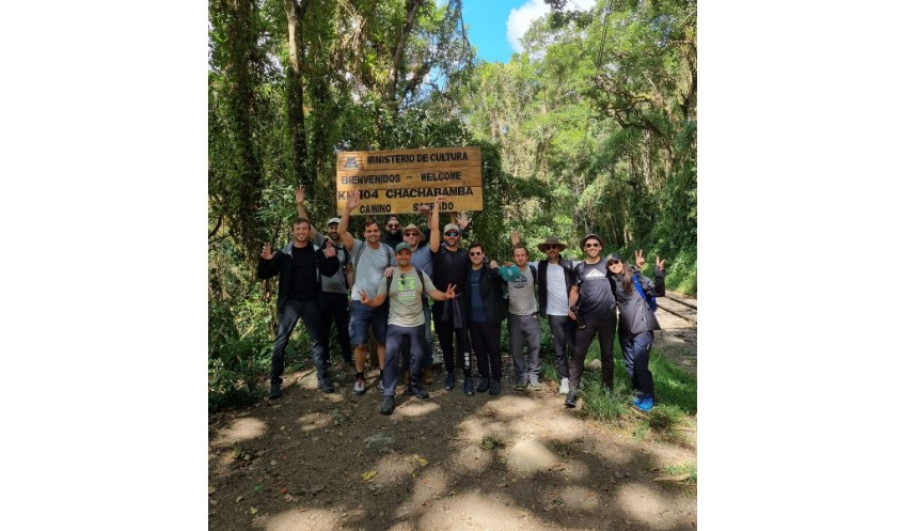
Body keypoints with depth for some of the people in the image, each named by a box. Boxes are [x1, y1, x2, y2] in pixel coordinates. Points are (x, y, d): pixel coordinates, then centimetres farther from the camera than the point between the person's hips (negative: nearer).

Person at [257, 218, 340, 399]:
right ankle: (275, 382, 13)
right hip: (290, 302, -1)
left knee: (317, 340, 7)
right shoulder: (284, 253, -2)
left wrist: (331, 258, -12)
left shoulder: (316, 252, 3)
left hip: (311, 302, 2)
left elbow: (329, 272, 7)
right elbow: (263, 275, -4)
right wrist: (264, 260, -24)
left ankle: (323, 377, 18)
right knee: (280, 342, 2)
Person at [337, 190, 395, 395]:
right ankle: (360, 377, 22)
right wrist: (349, 209, -29)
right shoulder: (357, 247, -5)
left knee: (383, 340, 12)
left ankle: (383, 374, 27)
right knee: (360, 343, 5)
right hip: (360, 302, -2)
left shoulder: (388, 250, 3)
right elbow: (341, 231, -20)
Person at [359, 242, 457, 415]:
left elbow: (433, 292, -5)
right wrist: (368, 301, -27)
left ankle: (414, 385, 35)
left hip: (417, 323, 2)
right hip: (396, 324, -2)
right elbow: (379, 299, -5)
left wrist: (445, 295, -26)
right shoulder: (388, 276, -2)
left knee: (418, 355, 13)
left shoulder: (421, 274, 1)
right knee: (391, 356, -10)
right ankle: (389, 396, -2)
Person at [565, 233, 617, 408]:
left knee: (607, 354, 13)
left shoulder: (608, 265, 6)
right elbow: (575, 290, 9)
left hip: (608, 317, 0)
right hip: (586, 318, 0)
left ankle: (607, 388, 27)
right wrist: (571, 307, -6)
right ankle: (572, 391, 1)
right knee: (578, 354, -4)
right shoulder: (579, 268, 8)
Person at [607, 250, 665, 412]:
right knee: (630, 365, 15)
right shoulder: (613, 282, 4)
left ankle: (648, 396, 14)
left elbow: (657, 291, -13)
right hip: (625, 329, 5)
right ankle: (639, 392, 33)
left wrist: (660, 273, -31)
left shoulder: (636, 277, -7)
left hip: (642, 327, -5)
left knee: (640, 364, -5)